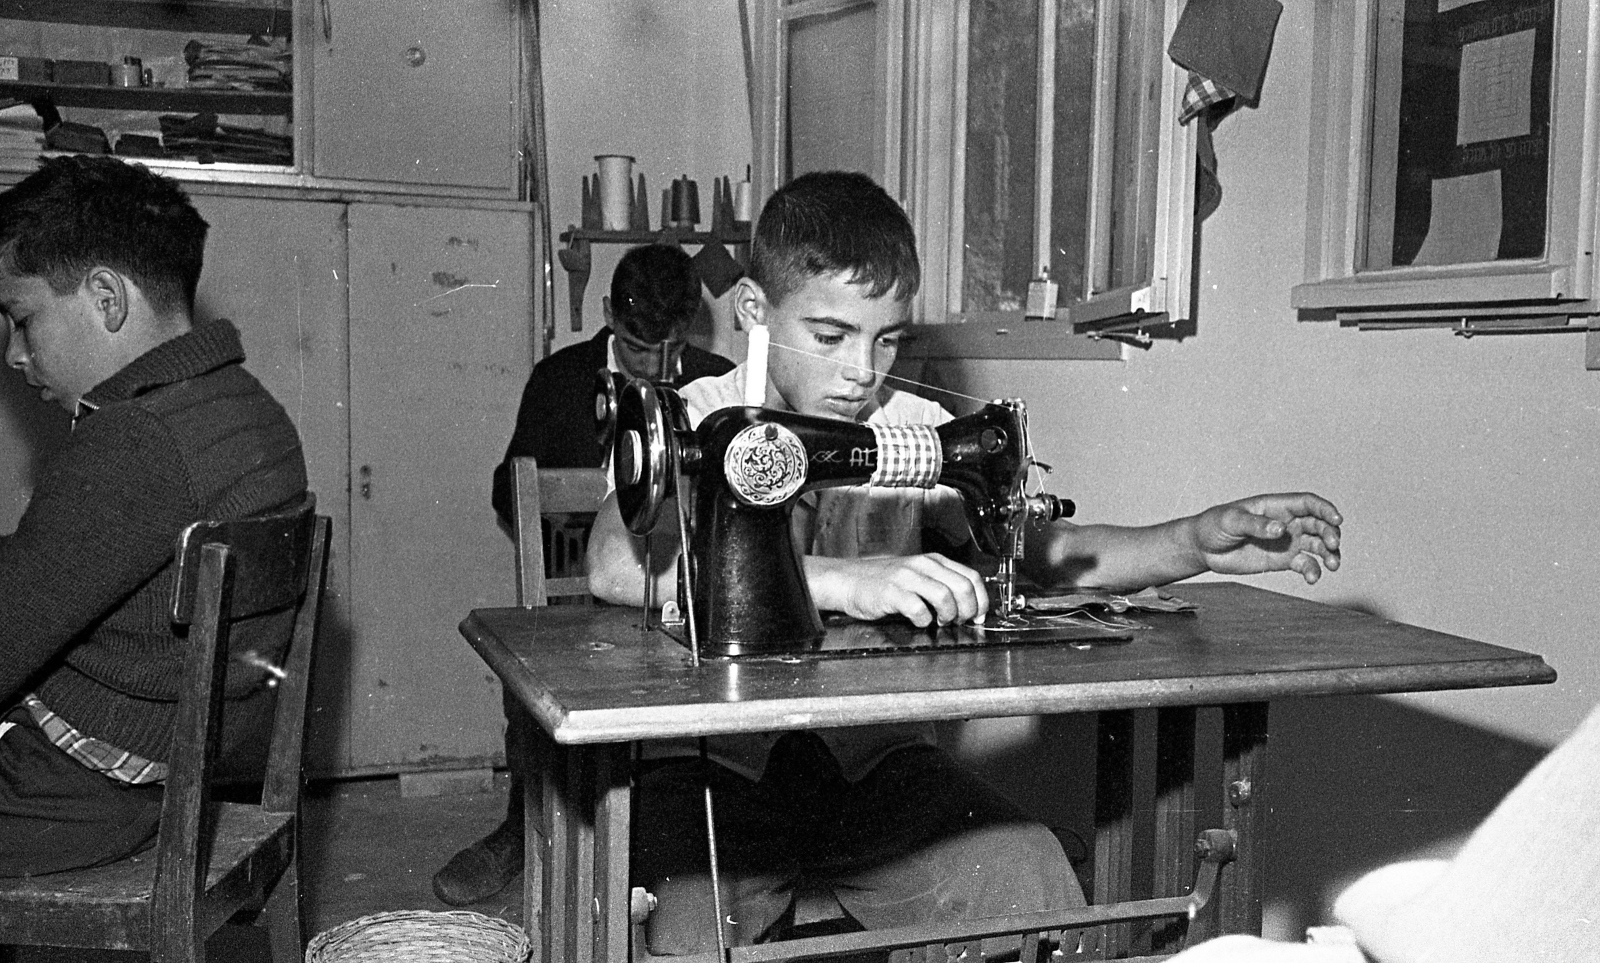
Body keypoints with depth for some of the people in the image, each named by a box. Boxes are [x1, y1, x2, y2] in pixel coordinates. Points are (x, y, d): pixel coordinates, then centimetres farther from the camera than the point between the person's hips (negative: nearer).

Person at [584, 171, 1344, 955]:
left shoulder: (917, 431, 6)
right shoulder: (695, 422, -8)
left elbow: (1041, 551, 2)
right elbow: (616, 566, -27)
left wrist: (1198, 544, -16)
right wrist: (844, 581, -38)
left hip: (873, 756, 4)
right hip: (718, 766, -3)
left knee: (1028, 876, -19)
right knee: (692, 923, -30)